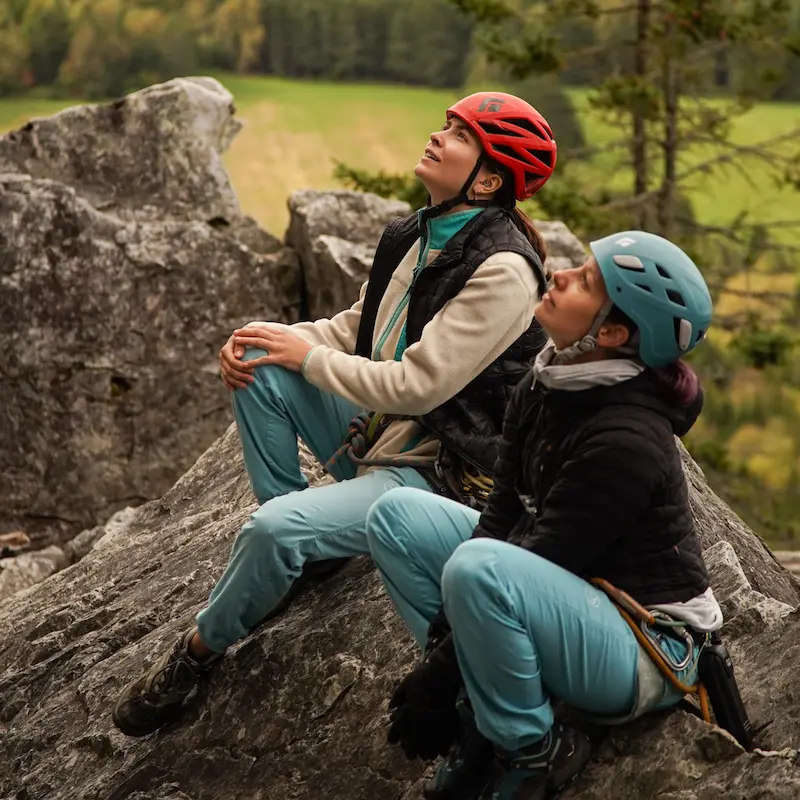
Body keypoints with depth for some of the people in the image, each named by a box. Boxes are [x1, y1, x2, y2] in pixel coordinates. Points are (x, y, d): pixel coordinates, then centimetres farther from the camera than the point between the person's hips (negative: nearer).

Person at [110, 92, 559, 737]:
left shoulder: (502, 270, -21)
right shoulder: (417, 236, 6)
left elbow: (417, 386, -25)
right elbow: (356, 326, 14)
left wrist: (308, 354, -13)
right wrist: (278, 340, -6)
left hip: (435, 473, -9)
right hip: (376, 430, 9)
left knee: (275, 528, -26)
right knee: (259, 368, -7)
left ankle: (199, 651, 2)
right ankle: (301, 553, 1)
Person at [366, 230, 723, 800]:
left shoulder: (627, 439, -26)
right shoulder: (543, 388, -1)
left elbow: (547, 559, -24)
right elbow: (502, 517, 2)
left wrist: (438, 675, -19)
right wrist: (447, 642, -10)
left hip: (647, 650, -9)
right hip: (576, 592, 9)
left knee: (479, 569, -35)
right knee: (397, 514, 0)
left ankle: (534, 751, -11)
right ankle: (483, 712, 0)